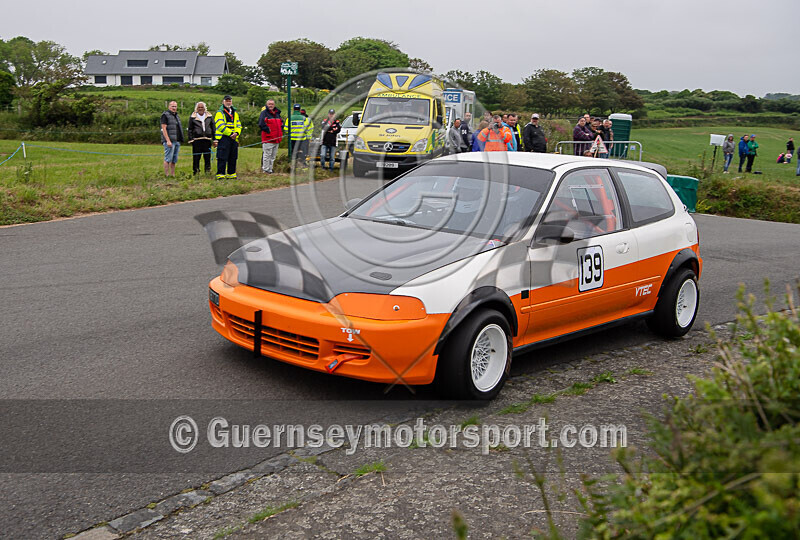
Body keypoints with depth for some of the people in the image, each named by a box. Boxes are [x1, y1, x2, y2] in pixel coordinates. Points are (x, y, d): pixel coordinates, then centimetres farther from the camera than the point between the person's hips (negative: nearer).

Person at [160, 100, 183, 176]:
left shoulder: (176, 116, 20)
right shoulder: (165, 115, -4)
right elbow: (164, 129, -12)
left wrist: (180, 140, 17)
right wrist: (168, 141, -20)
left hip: (177, 141, 8)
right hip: (169, 141, -8)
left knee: (174, 159, 9)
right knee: (168, 159, -8)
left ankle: (173, 174, 13)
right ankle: (166, 175, -6)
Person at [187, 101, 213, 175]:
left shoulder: (209, 117, 13)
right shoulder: (193, 117, 7)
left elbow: (213, 128, 15)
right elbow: (189, 129, 7)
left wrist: (214, 139, 8)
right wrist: (191, 140, -3)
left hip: (207, 139, 2)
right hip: (197, 140, -2)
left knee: (207, 156, 3)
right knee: (196, 156, -2)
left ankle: (208, 170, 10)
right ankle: (195, 171, 4)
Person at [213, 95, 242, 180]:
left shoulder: (235, 113, 19)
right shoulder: (220, 113, 0)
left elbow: (238, 125, 13)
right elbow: (220, 125, -12)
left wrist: (236, 133, -8)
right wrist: (230, 133, -17)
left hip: (234, 138, 6)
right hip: (223, 138, -6)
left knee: (233, 158, 9)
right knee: (222, 158, -8)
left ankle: (231, 174, 17)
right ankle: (220, 174, -6)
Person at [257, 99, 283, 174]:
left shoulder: (277, 113, 17)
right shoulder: (264, 113, -5)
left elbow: (281, 123, 26)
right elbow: (261, 124, -14)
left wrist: (281, 132, 11)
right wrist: (268, 130, -16)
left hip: (276, 139, 7)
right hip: (268, 139, -7)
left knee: (273, 156, 10)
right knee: (267, 155, -6)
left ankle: (270, 169, 17)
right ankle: (265, 169, 1)